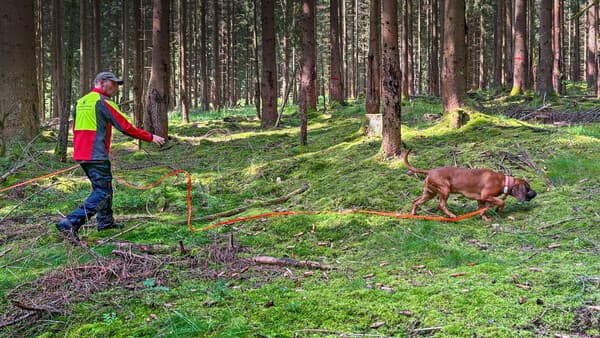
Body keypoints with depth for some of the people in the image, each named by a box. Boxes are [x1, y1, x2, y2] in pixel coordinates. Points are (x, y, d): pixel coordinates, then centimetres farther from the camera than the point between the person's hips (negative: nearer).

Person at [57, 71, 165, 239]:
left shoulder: (80, 102, 15)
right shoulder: (103, 102, -11)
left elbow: (76, 129, 22)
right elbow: (126, 127, -12)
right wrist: (151, 137, -4)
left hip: (81, 155, 9)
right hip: (96, 156, -9)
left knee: (104, 186, 23)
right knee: (102, 192, -8)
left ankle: (106, 221, 32)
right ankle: (71, 223, -19)